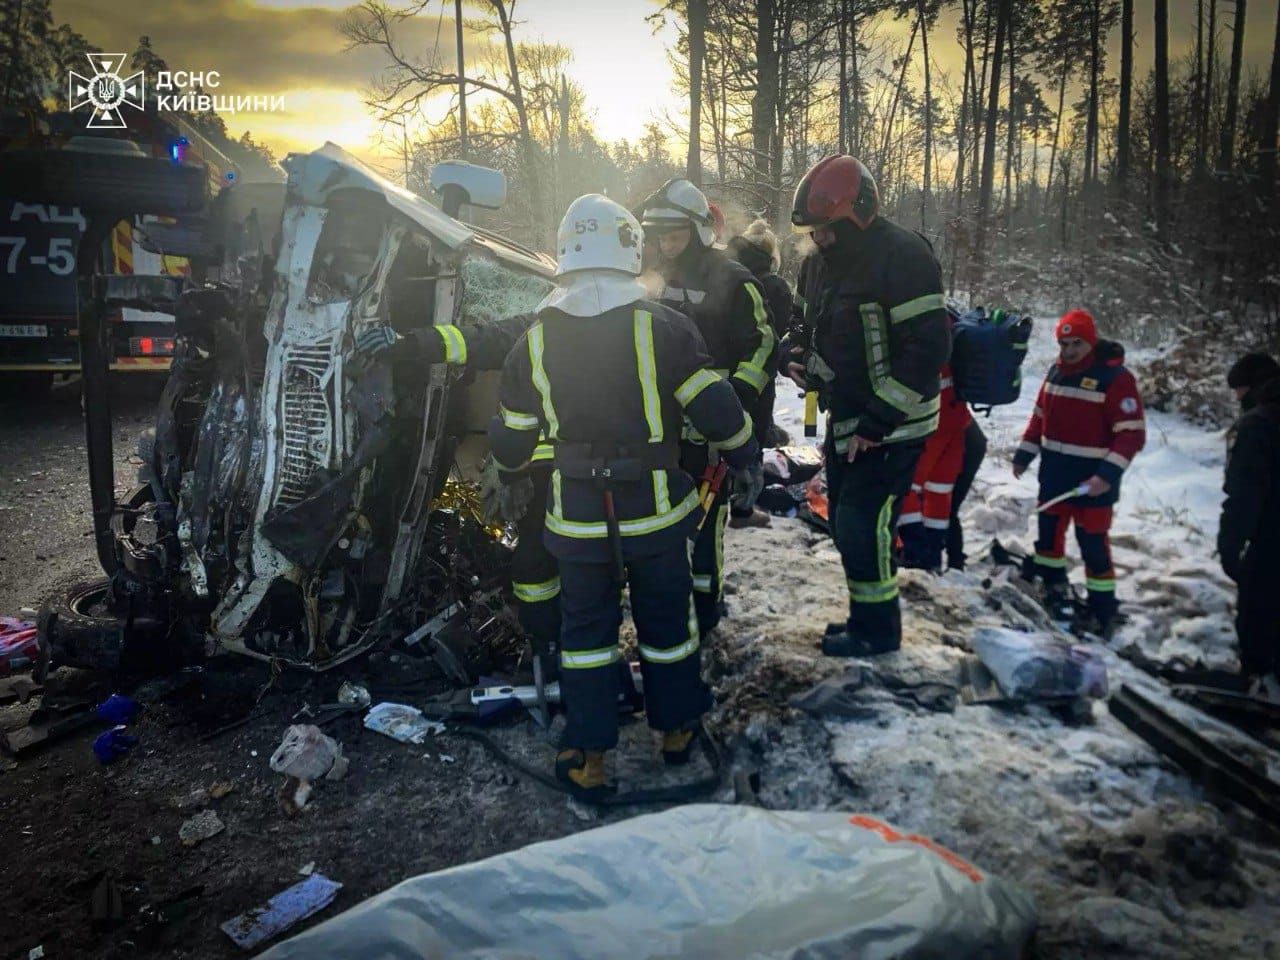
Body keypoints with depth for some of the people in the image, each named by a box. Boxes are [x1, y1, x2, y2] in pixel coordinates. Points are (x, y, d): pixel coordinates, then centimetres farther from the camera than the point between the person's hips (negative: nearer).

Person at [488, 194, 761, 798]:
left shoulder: (535, 340, -3)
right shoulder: (662, 326, -11)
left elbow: (510, 441, 4)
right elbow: (714, 407, -9)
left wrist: (509, 472, 26)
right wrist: (745, 459, 9)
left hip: (576, 516, 1)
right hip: (655, 511, -1)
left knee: (585, 629, 15)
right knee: (666, 622, 17)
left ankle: (587, 757, 22)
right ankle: (676, 729, 35)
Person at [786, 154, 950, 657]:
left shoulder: (902, 255, -19)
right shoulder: (829, 262, 9)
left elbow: (928, 348, -24)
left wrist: (879, 421, -23)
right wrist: (810, 365, 0)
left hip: (893, 424, -9)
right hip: (847, 418, 9)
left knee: (862, 524, -6)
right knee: (844, 521, 14)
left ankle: (877, 629, 13)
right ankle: (867, 616, 30)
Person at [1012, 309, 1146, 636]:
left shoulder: (1115, 377, -15)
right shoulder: (1056, 371, 6)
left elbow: (1132, 433, -18)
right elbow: (1040, 416, 15)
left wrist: (1109, 474, -27)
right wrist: (1024, 454, 11)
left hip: (1092, 478, -7)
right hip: (1054, 471, 7)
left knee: (1092, 542, -2)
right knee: (1049, 530, 17)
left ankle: (1103, 608, 12)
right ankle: (1053, 585, 38)